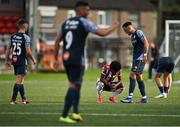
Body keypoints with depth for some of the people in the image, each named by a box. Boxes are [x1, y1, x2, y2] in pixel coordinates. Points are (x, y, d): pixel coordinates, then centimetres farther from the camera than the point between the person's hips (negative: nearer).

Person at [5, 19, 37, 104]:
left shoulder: (13, 36, 6)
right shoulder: (25, 37, -12)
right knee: (19, 80, -4)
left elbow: (8, 49, 9)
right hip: (22, 61, -6)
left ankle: (23, 99, 24)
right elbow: (28, 51, -15)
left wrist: (7, 60, 17)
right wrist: (33, 59, -2)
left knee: (21, 80, 17)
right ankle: (13, 99, -8)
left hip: (14, 61, 6)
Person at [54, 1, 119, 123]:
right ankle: (64, 115, -9)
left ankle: (76, 113, 10)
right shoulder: (84, 22, -6)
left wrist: (56, 59, 20)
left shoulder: (66, 23, 15)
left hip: (66, 58, 7)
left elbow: (57, 41, 15)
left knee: (77, 84, 18)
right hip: (77, 59, -7)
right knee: (74, 86, -5)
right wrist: (115, 26, 10)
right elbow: (102, 33, -8)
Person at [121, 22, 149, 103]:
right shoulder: (132, 36, 19)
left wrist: (145, 55, -22)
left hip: (140, 59, -10)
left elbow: (146, 44, -16)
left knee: (132, 75, -14)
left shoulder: (138, 33, -9)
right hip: (136, 59, 10)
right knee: (138, 77, 10)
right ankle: (144, 98, 13)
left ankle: (130, 97, -19)